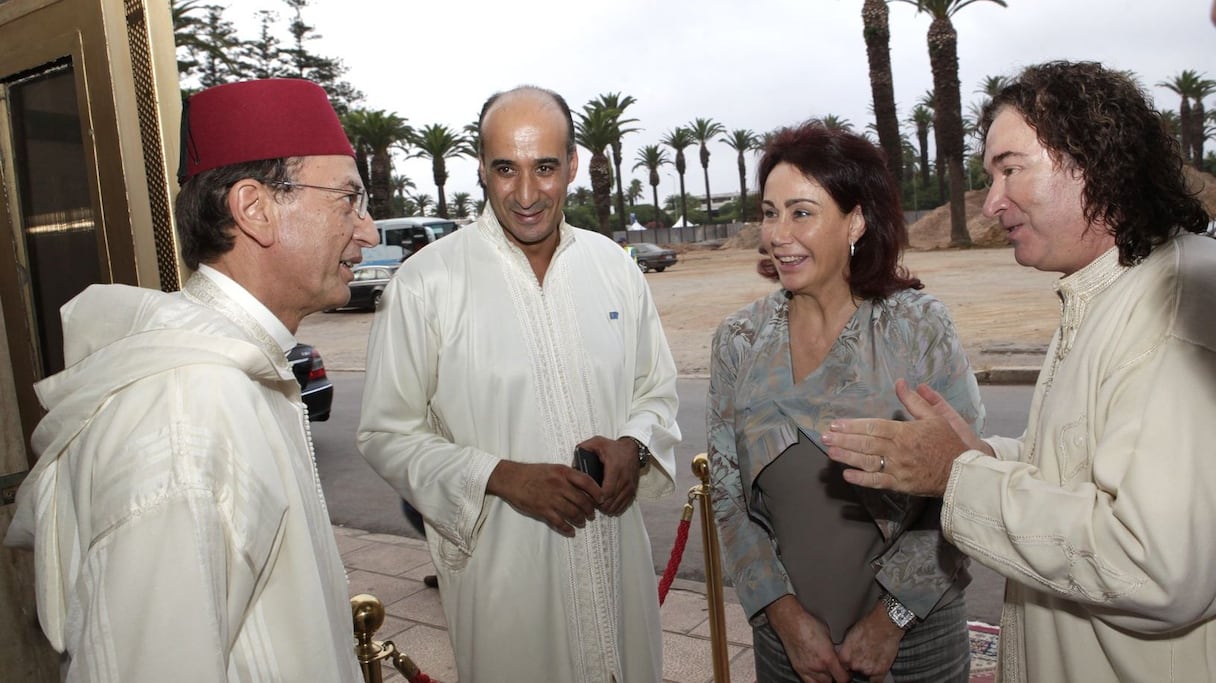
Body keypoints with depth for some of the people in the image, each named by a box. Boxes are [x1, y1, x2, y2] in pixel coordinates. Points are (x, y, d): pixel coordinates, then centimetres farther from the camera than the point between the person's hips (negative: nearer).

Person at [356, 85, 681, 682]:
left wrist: (633, 446, -9)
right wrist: (502, 477, -19)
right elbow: (387, 435, -7)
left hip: (616, 555, 4)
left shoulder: (613, 266, 2)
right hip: (500, 571, -3)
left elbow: (658, 388, 12)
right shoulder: (425, 284, -11)